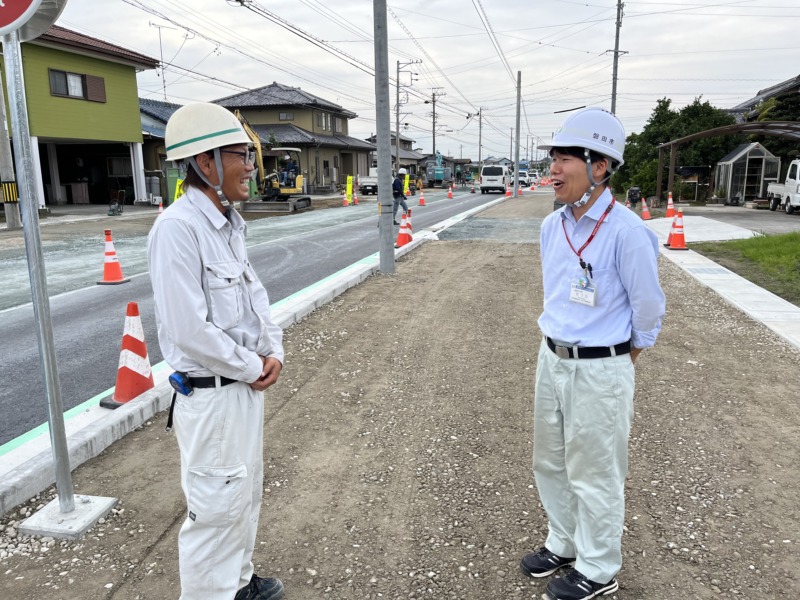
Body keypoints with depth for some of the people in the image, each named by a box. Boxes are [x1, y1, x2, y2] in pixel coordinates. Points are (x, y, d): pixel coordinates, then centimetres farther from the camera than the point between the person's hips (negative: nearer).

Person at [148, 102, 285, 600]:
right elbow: (188, 328, -26)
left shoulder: (229, 224, 5)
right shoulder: (178, 228, -22)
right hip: (211, 394, -9)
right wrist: (251, 368, -14)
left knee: (247, 490, 23)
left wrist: (274, 352, 0)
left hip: (247, 384, 9)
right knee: (217, 506, 7)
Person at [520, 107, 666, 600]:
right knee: (551, 463, 21)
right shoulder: (552, 225, 1)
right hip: (552, 359, 8)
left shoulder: (627, 232, -21)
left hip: (600, 370, -7)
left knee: (594, 475, 10)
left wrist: (625, 357, 3)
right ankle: (564, 544, 44)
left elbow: (649, 308, -10)